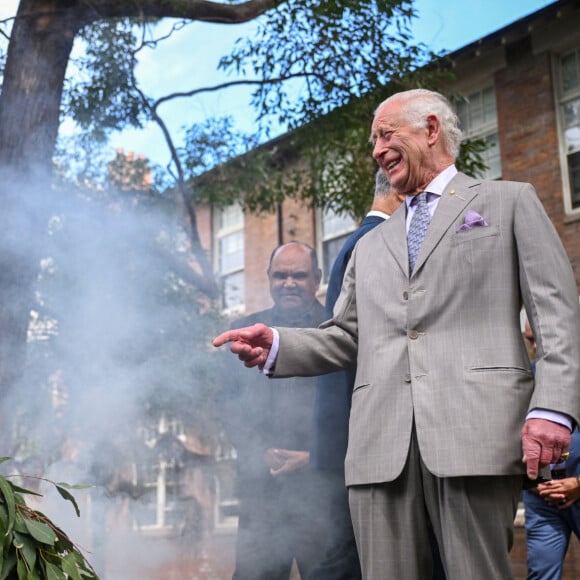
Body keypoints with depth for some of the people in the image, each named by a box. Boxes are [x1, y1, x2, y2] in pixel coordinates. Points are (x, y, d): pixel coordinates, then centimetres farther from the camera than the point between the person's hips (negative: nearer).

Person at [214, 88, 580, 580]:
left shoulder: (510, 201, 12)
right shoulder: (371, 246, 27)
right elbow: (346, 337, 22)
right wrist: (276, 346, 3)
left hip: (473, 427, -4)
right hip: (382, 442, 4)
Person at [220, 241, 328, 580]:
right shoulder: (246, 332, 14)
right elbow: (232, 404, 11)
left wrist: (313, 457, -8)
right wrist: (263, 453, -4)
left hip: (322, 481, -2)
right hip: (262, 482, 2)